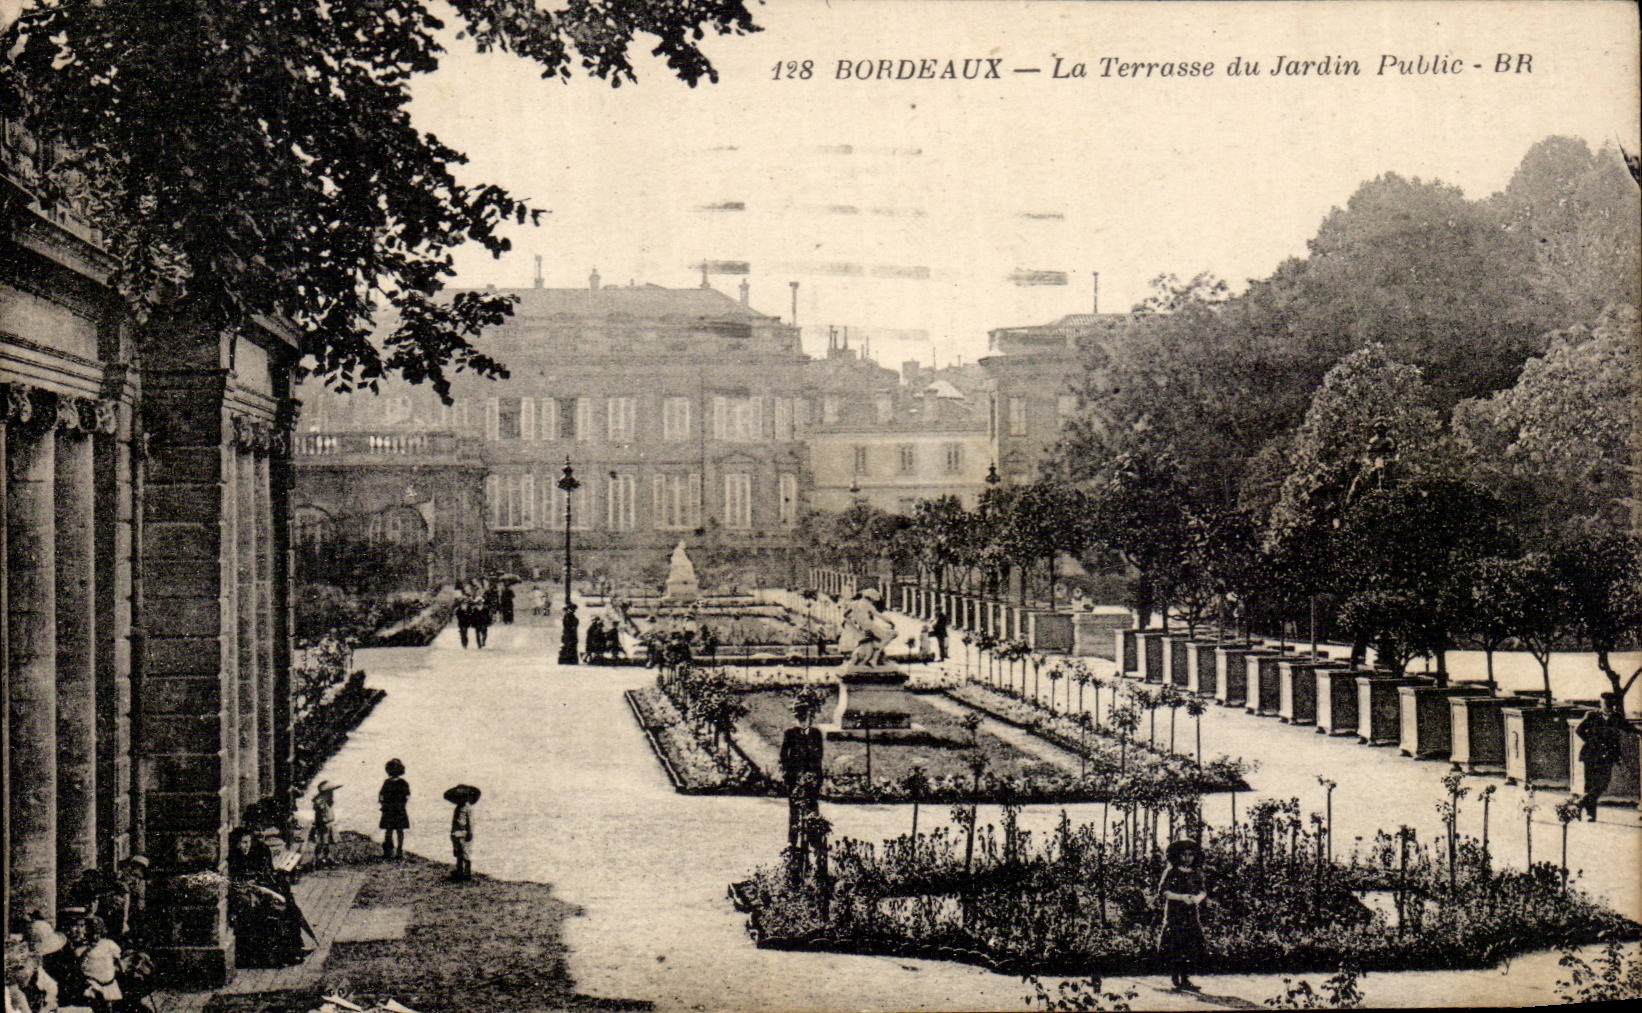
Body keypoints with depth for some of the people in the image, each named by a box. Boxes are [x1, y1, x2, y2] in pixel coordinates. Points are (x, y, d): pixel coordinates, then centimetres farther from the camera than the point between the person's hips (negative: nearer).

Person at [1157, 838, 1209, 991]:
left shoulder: (1197, 873, 13)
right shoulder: (1171, 872, -3)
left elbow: (1203, 891, 14)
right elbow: (1163, 891, -7)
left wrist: (1198, 897, -9)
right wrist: (1181, 897, -18)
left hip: (1192, 915, 5)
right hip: (1174, 914, -5)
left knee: (1192, 947, 1)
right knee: (1174, 948, -7)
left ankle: (1185, 979, 11)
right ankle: (1175, 980, -1)